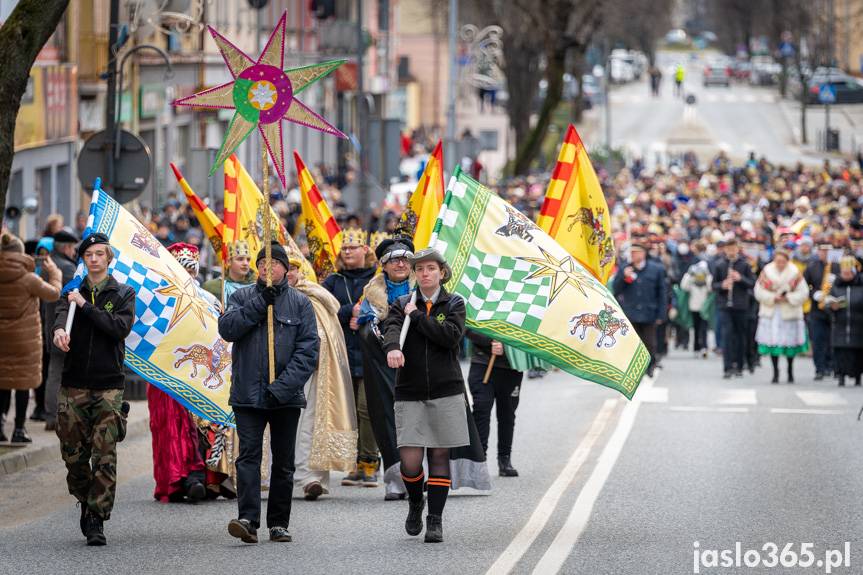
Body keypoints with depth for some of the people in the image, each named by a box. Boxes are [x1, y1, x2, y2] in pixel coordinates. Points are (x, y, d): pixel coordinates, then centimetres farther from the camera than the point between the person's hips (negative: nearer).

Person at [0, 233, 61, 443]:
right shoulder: (28, 279, -14)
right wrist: (53, 273, 13)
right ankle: (19, 429, 7)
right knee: (23, 380, 4)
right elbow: (54, 294, -4)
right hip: (24, 337, -4)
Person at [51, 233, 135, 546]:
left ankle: (97, 520, -6)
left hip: (108, 386, -2)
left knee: (104, 457, -9)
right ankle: (86, 502, 27)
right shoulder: (73, 293, 12)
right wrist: (59, 330, -33)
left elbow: (121, 328, -10)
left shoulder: (123, 294, 7)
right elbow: (61, 314, -10)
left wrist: (85, 306, -12)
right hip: (74, 385, 2)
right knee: (73, 454, 4)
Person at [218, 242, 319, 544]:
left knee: (283, 461, 8)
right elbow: (227, 328, -9)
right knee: (249, 455, -11)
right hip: (248, 394, -1)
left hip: (286, 397, 1)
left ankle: (279, 523, 16)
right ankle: (248, 519, -20)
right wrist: (260, 302, -15)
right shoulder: (242, 297, 7)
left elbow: (308, 350, -5)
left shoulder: (300, 303, 3)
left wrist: (283, 386, -15)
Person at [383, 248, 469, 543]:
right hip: (409, 393, 0)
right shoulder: (402, 305, 8)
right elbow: (391, 328, -13)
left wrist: (417, 316, -9)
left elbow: (451, 335, -12)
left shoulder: (453, 303, 6)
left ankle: (435, 519, 9)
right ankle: (415, 503, 22)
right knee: (410, 461, -8)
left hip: (445, 391, 0)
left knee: (439, 455, 1)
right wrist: (392, 347, -35)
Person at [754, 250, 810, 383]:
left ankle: (790, 370, 23)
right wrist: (773, 298, -16)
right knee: (772, 341, -4)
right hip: (771, 313, 0)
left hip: (790, 312, 0)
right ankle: (775, 372, 4)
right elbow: (759, 292, -3)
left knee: (790, 342, 5)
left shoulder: (795, 273, -5)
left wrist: (788, 298, -18)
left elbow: (803, 293, -6)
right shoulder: (767, 272, -2)